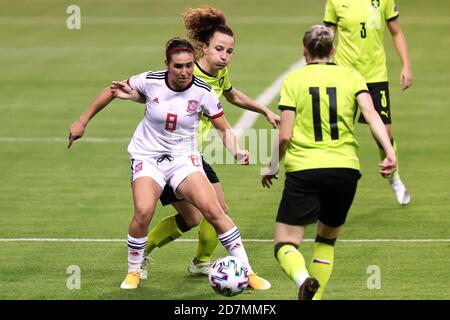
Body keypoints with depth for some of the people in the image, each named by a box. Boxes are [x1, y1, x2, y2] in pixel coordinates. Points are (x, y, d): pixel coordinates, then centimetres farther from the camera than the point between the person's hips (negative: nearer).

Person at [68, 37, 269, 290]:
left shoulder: (203, 92, -11)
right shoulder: (150, 81, -13)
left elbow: (224, 129, 0)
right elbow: (113, 91, 4)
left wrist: (237, 151, -20)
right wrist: (83, 122, 7)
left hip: (184, 158, 0)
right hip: (147, 156, 0)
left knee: (213, 209, -20)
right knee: (144, 212, -25)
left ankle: (246, 271, -8)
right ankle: (134, 272, 0)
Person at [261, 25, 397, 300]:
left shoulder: (294, 80, 6)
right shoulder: (351, 77, 10)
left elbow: (284, 135, -1)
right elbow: (371, 113, -8)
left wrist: (272, 167, 14)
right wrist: (389, 152, -15)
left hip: (304, 169, -3)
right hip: (345, 168, 3)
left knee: (286, 244, -2)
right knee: (327, 239, 24)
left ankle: (303, 279, -33)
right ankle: (315, 295, 17)